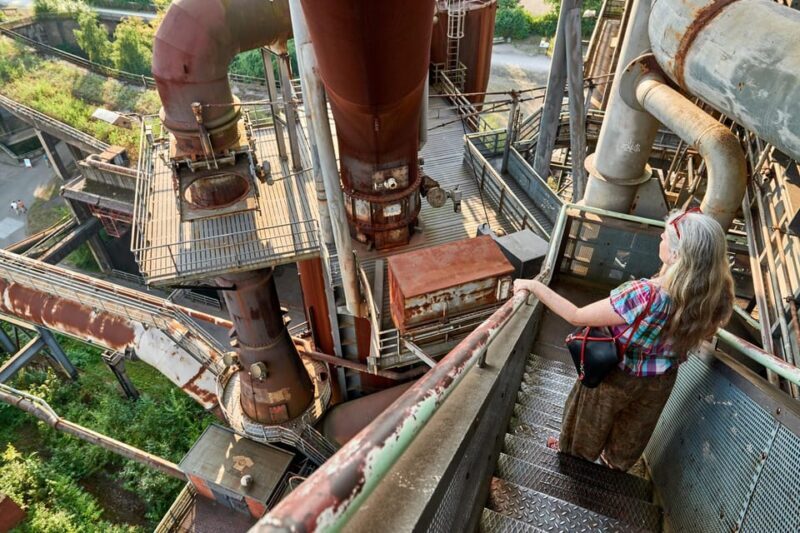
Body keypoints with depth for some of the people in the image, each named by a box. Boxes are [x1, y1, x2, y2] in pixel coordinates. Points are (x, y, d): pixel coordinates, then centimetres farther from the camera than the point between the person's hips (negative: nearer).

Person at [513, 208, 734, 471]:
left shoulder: (645, 295, -43)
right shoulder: (717, 292, -25)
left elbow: (576, 316, -33)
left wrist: (533, 286, -27)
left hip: (618, 377, -4)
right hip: (661, 381, 5)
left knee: (594, 415, 28)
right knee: (633, 426, 34)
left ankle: (576, 448, 57)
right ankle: (616, 459, 61)